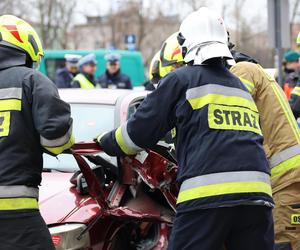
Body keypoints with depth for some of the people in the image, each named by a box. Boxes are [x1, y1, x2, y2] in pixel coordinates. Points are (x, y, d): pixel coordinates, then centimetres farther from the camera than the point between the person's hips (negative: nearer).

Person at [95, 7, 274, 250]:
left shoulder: (181, 80, 8)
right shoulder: (242, 87, 26)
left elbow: (140, 131, 9)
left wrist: (102, 144, 29)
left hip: (207, 194, -5)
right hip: (258, 192, 5)